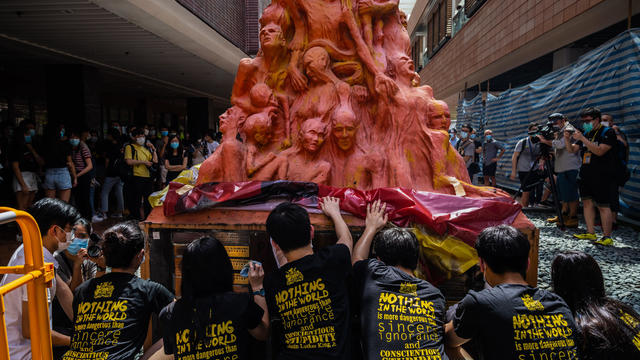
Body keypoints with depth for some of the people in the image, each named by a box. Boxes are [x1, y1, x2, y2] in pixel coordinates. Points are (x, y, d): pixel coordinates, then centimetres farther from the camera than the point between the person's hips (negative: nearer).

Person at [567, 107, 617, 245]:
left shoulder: (608, 132, -7)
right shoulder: (586, 134, 14)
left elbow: (599, 151, -20)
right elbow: (572, 150, 12)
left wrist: (581, 138, -23)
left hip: (602, 176, -7)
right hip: (585, 174, 7)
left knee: (603, 206, -6)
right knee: (587, 202, 8)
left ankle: (607, 237, -1)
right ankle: (590, 233, 15)